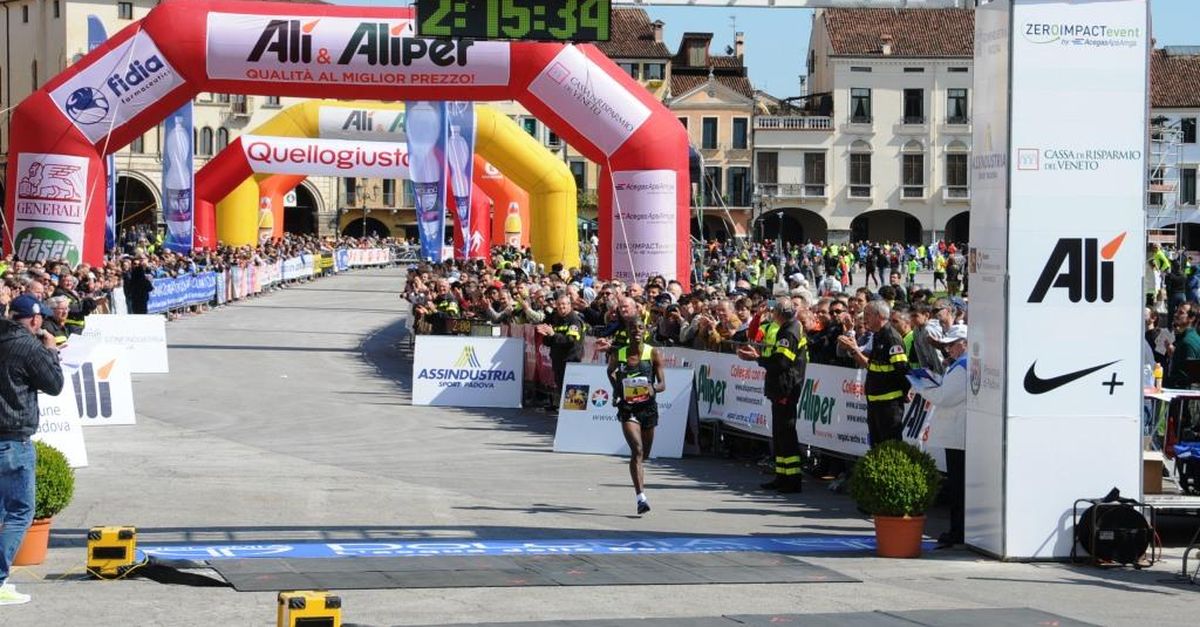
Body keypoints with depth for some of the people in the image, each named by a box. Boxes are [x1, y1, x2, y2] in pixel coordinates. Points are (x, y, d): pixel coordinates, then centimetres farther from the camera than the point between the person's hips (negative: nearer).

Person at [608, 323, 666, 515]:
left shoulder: (653, 354, -3)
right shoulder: (617, 355, 0)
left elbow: (662, 384, -5)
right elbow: (611, 371, 23)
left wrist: (653, 388, -27)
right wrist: (616, 390, 9)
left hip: (648, 407, 2)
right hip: (627, 407, -2)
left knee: (644, 454, 15)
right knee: (637, 450, -20)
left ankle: (640, 491, 44)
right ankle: (641, 498, -27)